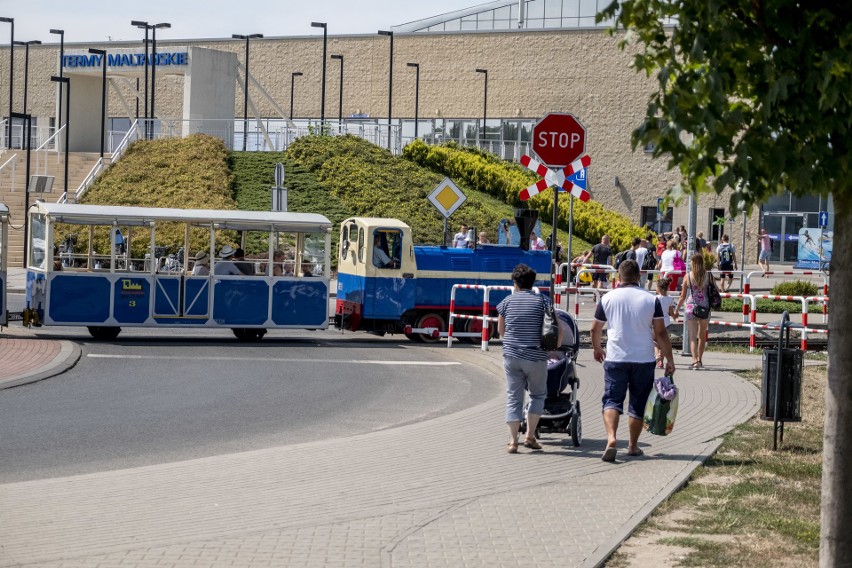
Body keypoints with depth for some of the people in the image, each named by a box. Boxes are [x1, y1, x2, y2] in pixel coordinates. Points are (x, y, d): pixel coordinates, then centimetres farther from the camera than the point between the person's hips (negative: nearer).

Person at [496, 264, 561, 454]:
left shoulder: (507, 301, 5)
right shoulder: (543, 301, 0)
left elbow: (500, 330, 15)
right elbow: (558, 330, -3)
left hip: (511, 356, 1)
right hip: (535, 357, -1)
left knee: (513, 397, 6)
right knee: (538, 395, 16)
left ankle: (513, 440, -1)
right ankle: (530, 436, 8)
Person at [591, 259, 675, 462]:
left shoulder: (608, 299, 0)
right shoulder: (651, 300, -2)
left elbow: (595, 329, 11)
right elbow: (661, 333, -4)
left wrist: (597, 349, 29)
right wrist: (670, 360, 3)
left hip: (615, 359, 0)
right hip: (643, 360, 0)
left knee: (612, 400, 2)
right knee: (638, 403, 12)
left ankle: (611, 438, -21)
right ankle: (633, 446, 19)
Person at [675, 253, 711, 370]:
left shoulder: (688, 276, -4)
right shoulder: (708, 276, -1)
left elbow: (683, 296, 0)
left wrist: (676, 310, 11)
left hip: (691, 307, -2)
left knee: (692, 336, -3)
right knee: (702, 336, 18)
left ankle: (695, 361, -18)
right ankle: (699, 360, 29)